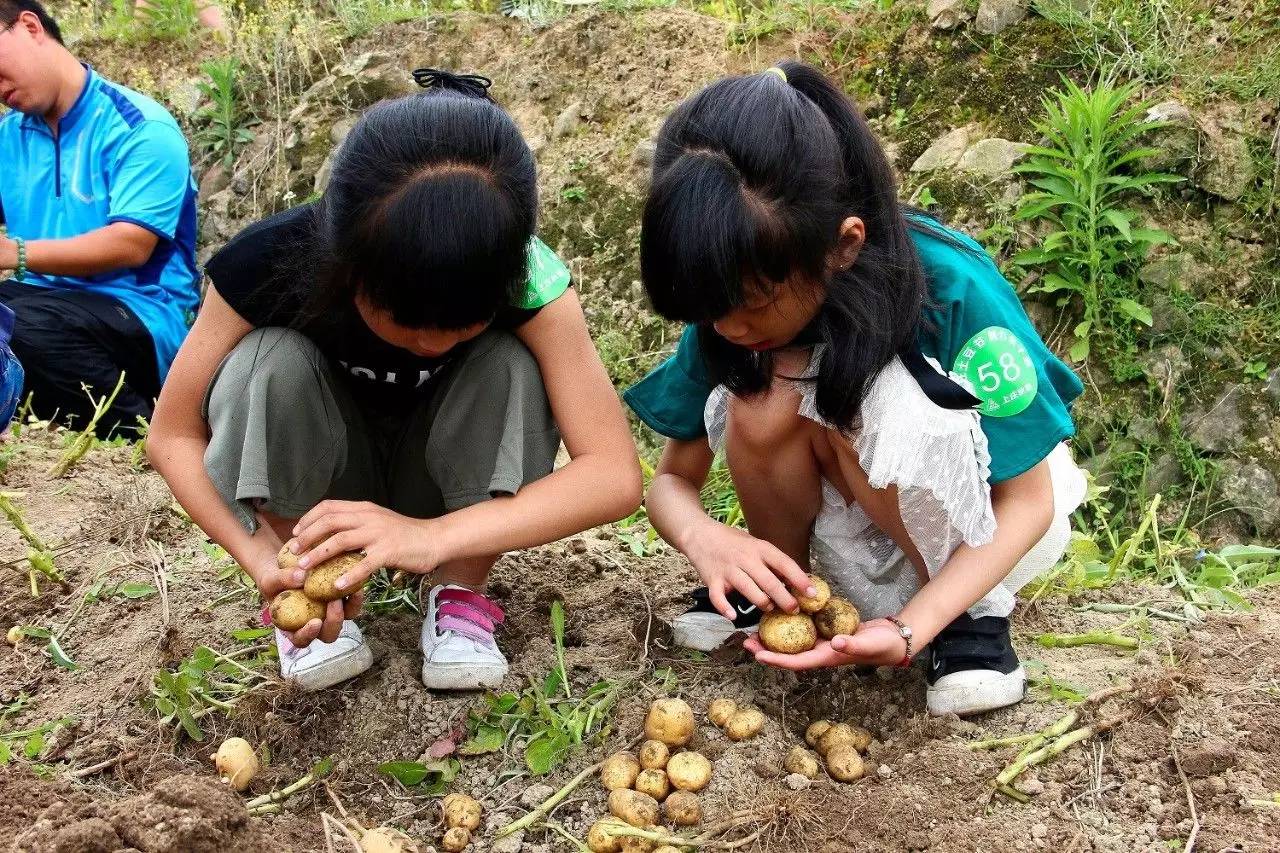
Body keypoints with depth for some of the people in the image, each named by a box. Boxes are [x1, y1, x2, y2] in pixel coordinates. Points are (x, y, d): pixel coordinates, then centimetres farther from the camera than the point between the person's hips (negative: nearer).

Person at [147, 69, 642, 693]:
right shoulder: (273, 263, -29)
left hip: (459, 494, 0)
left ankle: (460, 598, -12)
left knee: (510, 364, -30)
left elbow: (615, 474, -36)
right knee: (269, 361, -31)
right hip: (313, 488, 0)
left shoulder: (526, 279, -29)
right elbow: (173, 435, -18)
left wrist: (431, 536, -48)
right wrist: (265, 559, -35)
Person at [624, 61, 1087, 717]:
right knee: (765, 397, -29)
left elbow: (1028, 501, -22)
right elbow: (672, 479, -11)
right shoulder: (738, 290, -19)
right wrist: (706, 538, -36)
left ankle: (977, 614, -13)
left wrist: (909, 630, -38)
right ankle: (775, 585, -2)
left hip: (987, 521, -3)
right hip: (862, 519, 4)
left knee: (874, 404, -35)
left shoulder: (954, 289, -31)